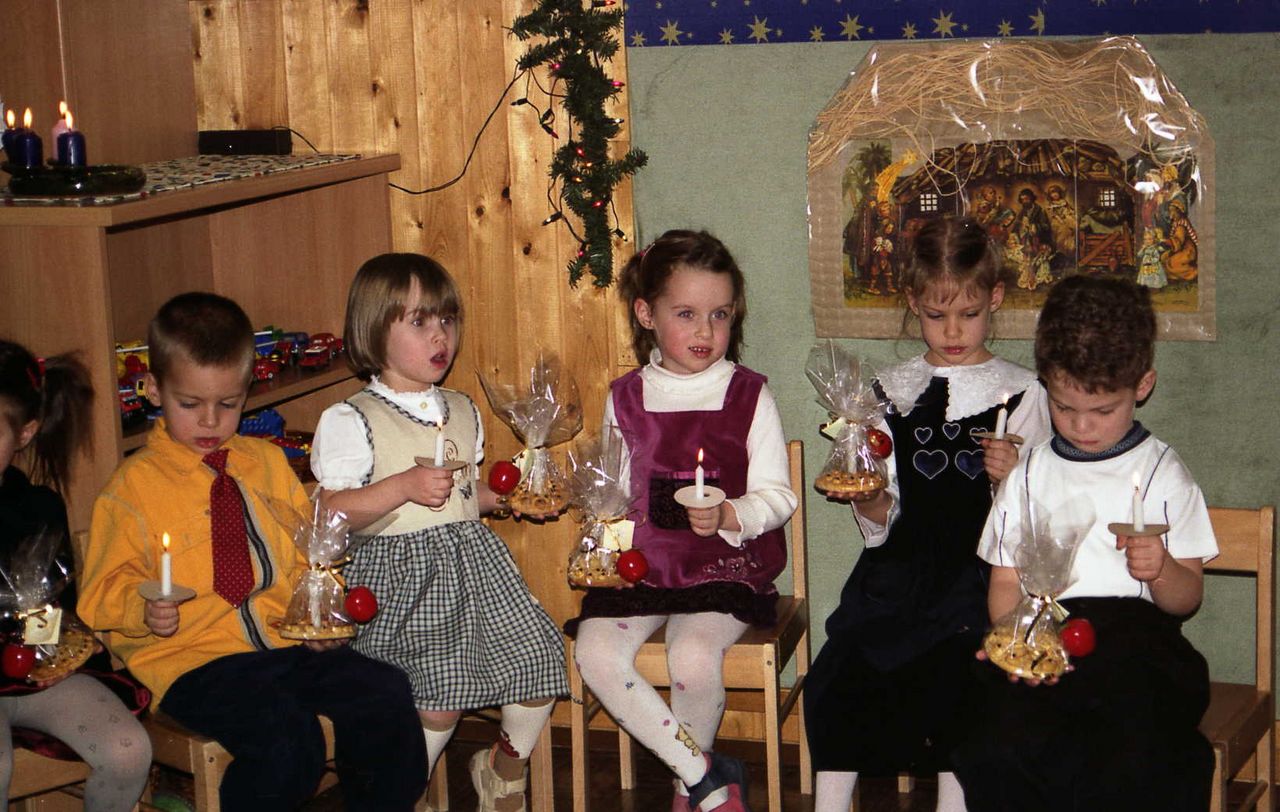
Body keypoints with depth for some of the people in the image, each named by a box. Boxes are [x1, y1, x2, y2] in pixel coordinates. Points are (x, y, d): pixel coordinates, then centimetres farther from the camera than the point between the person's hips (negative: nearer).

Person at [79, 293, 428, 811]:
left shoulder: (266, 463, 16)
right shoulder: (134, 486, 1)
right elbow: (105, 589, 1)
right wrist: (144, 610, -20)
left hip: (286, 638, 5)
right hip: (191, 658, -5)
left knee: (387, 695, -15)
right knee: (285, 736, -32)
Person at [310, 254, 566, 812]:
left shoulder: (461, 411, 14)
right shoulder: (350, 420, -8)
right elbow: (331, 513, -13)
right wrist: (405, 486, -22)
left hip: (473, 558, 6)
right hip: (402, 572, -6)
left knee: (540, 664, -1)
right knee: (441, 698, -15)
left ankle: (505, 764, 27)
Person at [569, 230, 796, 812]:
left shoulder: (749, 396, 0)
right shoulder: (624, 399, 7)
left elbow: (778, 496, -2)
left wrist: (728, 515, -21)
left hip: (726, 565, -3)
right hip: (642, 563, 3)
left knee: (693, 655, -29)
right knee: (596, 652, -22)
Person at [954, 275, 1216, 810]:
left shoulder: (1163, 475, 13)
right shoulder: (1031, 473, 20)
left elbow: (1187, 599, 10)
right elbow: (1006, 582, 17)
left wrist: (1161, 569, -13)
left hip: (1137, 634, -2)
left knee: (1138, 762, -34)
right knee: (1001, 753, -31)